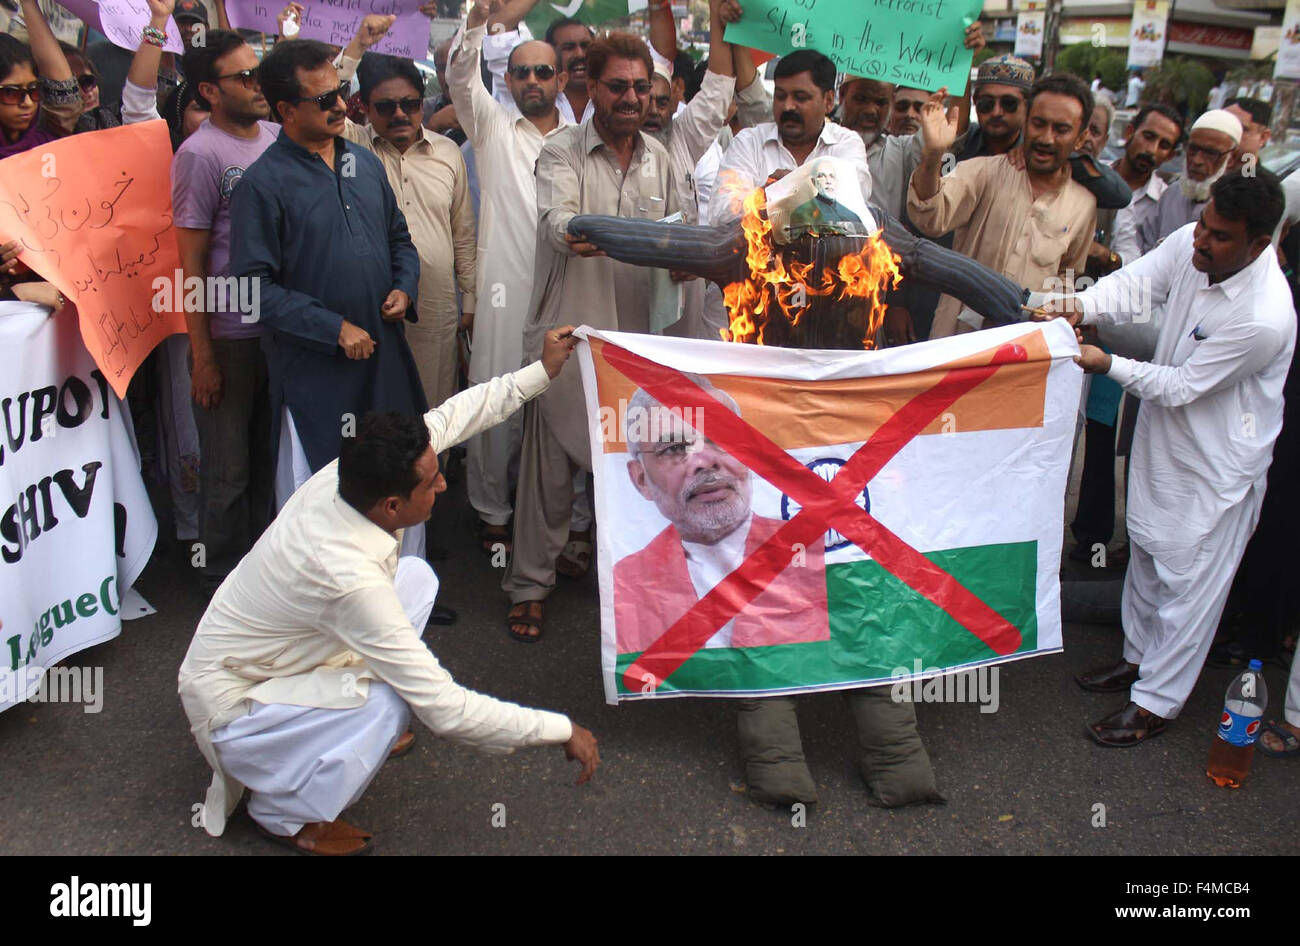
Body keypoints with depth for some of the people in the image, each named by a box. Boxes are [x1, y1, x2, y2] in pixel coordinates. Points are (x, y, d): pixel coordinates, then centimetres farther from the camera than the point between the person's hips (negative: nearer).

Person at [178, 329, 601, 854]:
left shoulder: (344, 475, -18)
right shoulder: (352, 578, -39)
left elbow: (450, 416, 0)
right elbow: (447, 710, -35)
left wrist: (541, 372, 4)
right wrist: (562, 731, -27)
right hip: (230, 709, -8)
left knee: (416, 577, 3)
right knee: (389, 700, -31)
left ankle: (355, 730, 17)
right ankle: (287, 813, -2)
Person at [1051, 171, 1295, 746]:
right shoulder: (1190, 245, -12)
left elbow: (1182, 387, -25)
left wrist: (1108, 364, -23)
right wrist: (1081, 306, -33)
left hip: (1216, 463, -7)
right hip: (1164, 435, 8)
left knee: (1188, 581, 5)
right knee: (1147, 554, 23)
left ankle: (1155, 701, 20)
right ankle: (1139, 655, 44)